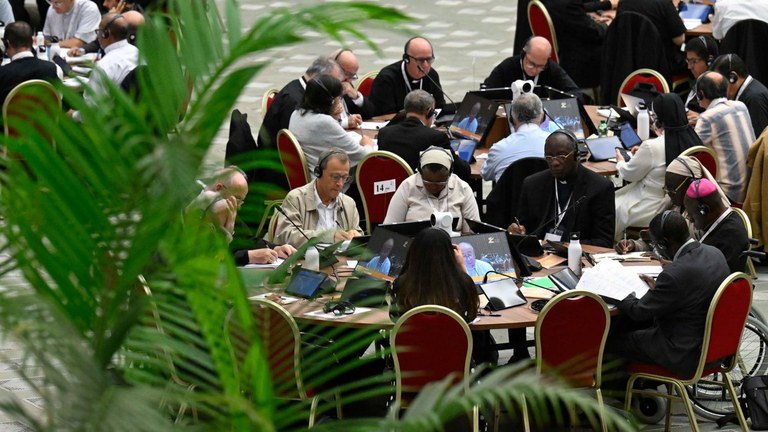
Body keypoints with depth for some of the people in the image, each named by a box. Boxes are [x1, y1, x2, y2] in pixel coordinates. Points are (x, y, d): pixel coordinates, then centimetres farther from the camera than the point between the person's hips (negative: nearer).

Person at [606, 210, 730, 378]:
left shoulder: (674, 274, -30)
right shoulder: (715, 253, -4)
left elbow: (639, 311, -15)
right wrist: (656, 289, 16)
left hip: (687, 355, -9)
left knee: (612, 338, 5)